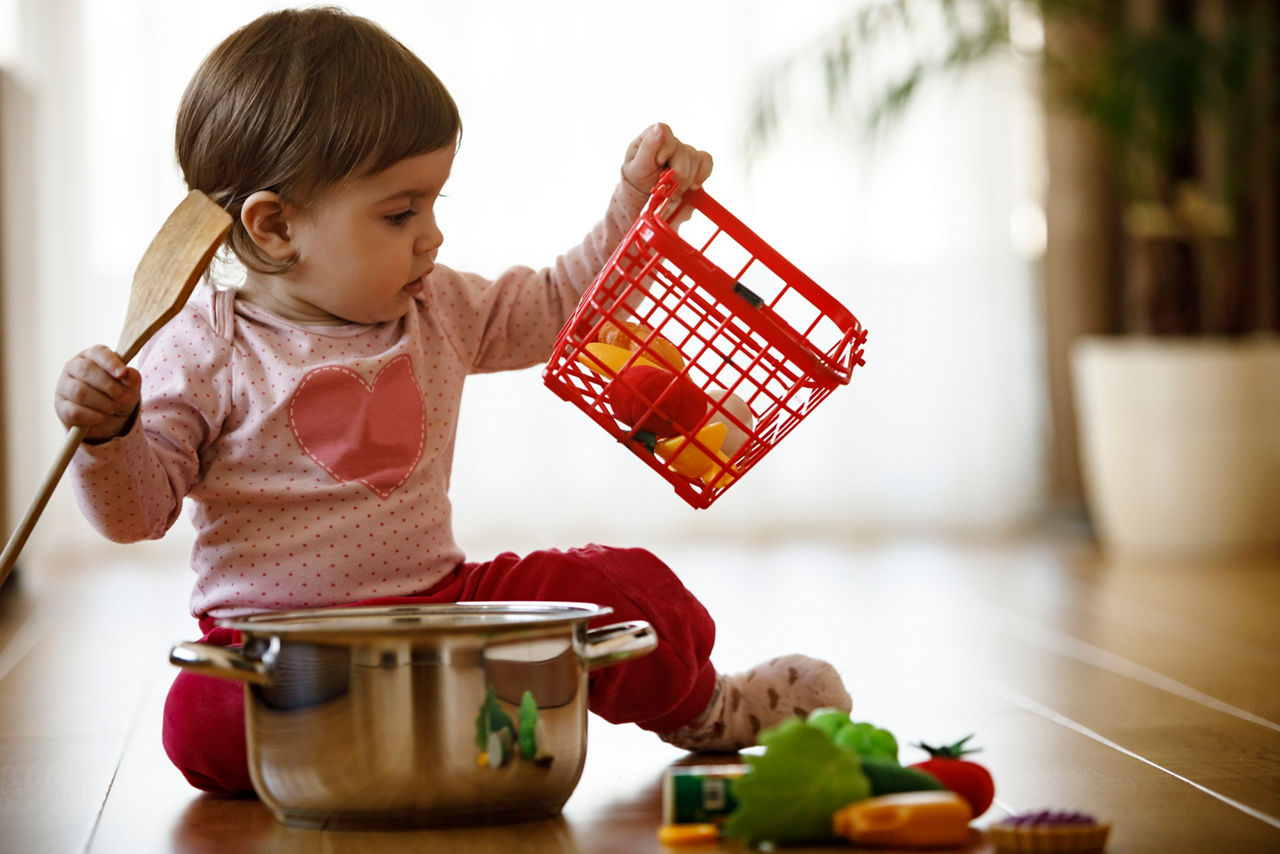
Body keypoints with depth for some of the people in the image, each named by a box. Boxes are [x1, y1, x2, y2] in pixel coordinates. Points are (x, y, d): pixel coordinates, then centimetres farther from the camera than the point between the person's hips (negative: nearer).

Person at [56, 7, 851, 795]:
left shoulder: (440, 310, 7)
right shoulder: (207, 351, -8)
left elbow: (560, 305, 19)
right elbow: (139, 506, -6)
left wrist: (637, 204, 9)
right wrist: (108, 432, -27)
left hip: (443, 599, 4)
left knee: (630, 588, -7)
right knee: (206, 726, -36)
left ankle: (698, 708, 21)